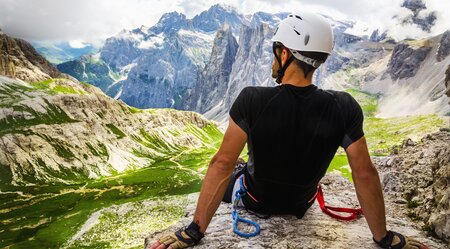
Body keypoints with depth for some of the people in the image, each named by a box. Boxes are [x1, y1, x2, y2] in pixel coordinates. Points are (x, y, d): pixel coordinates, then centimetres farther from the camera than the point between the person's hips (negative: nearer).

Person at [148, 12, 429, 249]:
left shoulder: (252, 99, -30)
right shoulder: (344, 108, -25)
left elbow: (222, 164, -30)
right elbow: (365, 174, -20)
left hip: (255, 200, -2)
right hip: (301, 205, 3)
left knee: (224, 179, 32)